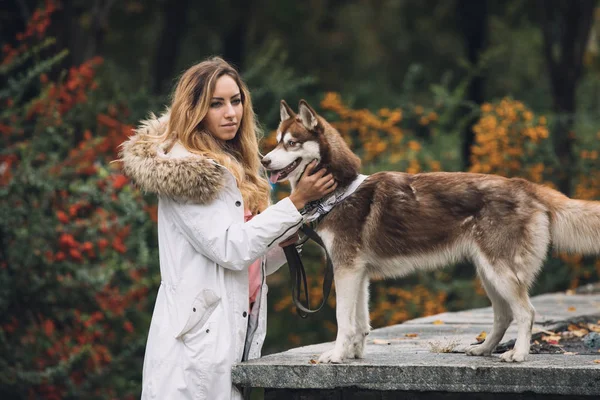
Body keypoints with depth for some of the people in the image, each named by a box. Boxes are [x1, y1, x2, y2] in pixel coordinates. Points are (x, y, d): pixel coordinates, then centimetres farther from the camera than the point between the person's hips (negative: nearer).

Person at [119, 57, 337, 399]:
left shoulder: (232, 167, 17)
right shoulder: (186, 170, -10)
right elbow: (230, 249, -17)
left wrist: (287, 242, 2)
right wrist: (296, 201, -15)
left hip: (237, 331, 8)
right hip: (200, 335, -8)